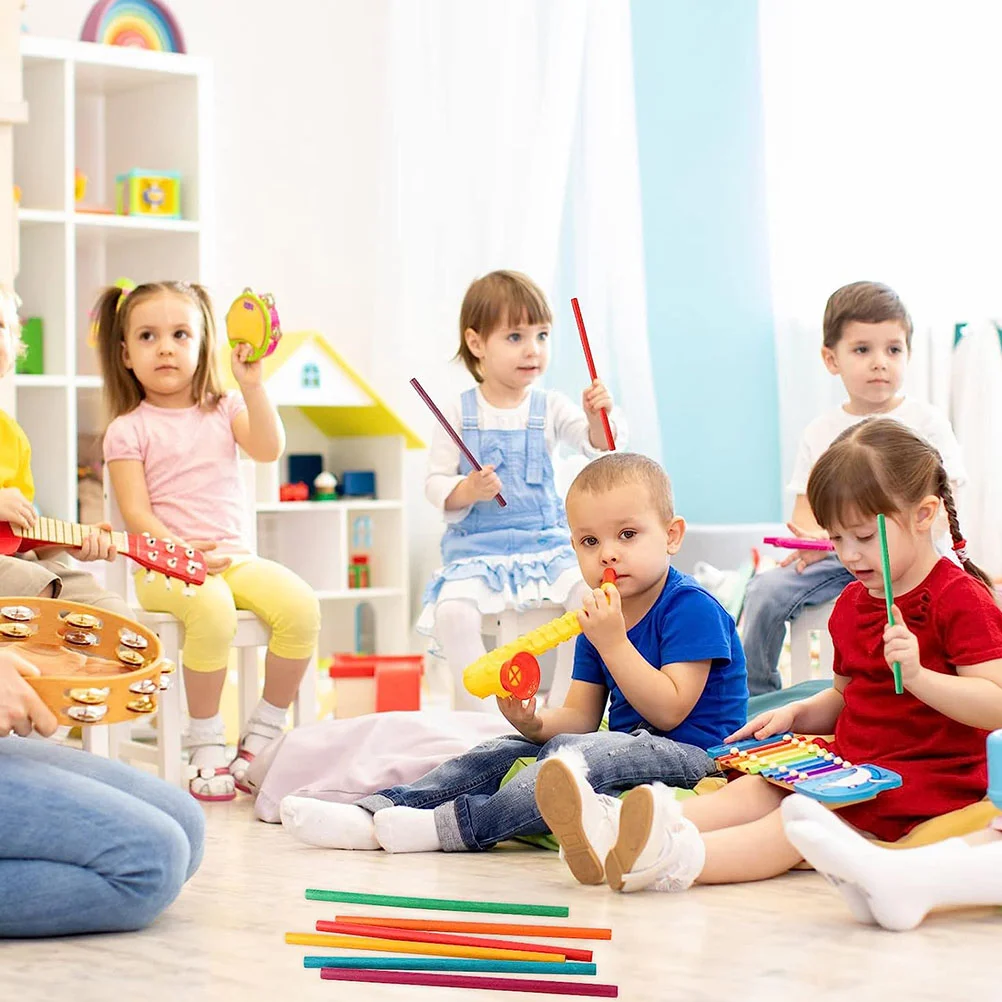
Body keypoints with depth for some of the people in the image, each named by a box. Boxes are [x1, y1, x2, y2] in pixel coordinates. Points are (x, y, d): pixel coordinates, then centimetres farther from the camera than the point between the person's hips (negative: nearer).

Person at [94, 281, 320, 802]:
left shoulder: (224, 409, 14)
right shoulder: (129, 430, 2)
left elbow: (269, 448, -4)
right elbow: (136, 513, -7)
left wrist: (252, 387, -13)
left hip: (234, 557, 5)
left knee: (300, 606, -22)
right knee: (212, 608, -37)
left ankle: (263, 732, -6)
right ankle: (206, 742, -21)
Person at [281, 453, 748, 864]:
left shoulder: (691, 607, -13)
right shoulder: (600, 618, 12)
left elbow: (669, 711, -20)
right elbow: (580, 716, 6)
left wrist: (612, 641, -23)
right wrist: (535, 723, -16)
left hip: (695, 759, -8)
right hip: (621, 743, 9)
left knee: (586, 753, -34)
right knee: (505, 752, -2)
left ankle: (453, 825, -36)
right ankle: (378, 812, -17)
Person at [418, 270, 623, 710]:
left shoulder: (550, 407, 3)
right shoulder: (458, 414, -1)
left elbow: (599, 445, -9)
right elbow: (435, 483, -1)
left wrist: (598, 418, -30)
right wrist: (468, 490, -21)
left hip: (546, 543, 2)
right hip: (476, 550, -1)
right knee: (452, 609, -29)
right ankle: (477, 711, -16)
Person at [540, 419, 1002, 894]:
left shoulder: (961, 600, -10)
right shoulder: (852, 603, 18)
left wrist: (916, 675, -32)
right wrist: (796, 713, 8)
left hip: (926, 782, -8)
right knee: (753, 790, -16)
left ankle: (677, 859, -58)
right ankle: (612, 832, -39)